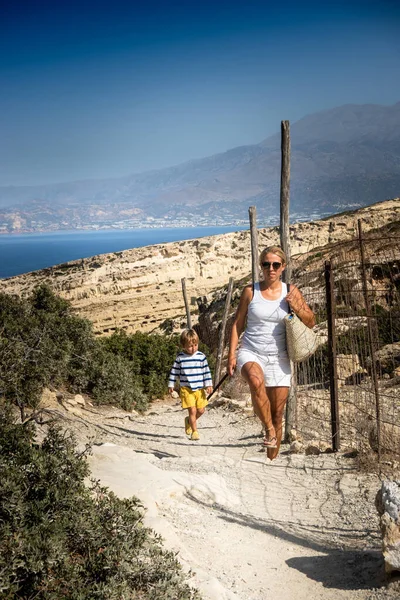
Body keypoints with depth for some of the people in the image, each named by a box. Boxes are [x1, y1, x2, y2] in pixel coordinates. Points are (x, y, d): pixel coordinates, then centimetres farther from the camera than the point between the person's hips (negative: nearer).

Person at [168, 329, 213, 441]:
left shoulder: (201, 356, -1)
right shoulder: (180, 358, -3)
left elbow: (206, 371, 3)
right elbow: (174, 371, 6)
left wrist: (208, 384, -1)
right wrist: (171, 385, 7)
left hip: (199, 388, 3)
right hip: (186, 389, -2)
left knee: (201, 410, 6)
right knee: (192, 410, -8)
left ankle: (189, 420, 34)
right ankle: (194, 431, 6)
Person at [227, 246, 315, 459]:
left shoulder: (291, 292, 2)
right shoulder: (250, 291, 0)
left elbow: (311, 322, 7)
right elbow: (237, 324, 5)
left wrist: (296, 307, -12)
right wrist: (232, 354, -3)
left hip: (278, 358, 2)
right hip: (250, 352, -2)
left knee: (278, 415, 4)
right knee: (256, 381, -38)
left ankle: (272, 459, 23)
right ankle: (268, 429, -18)